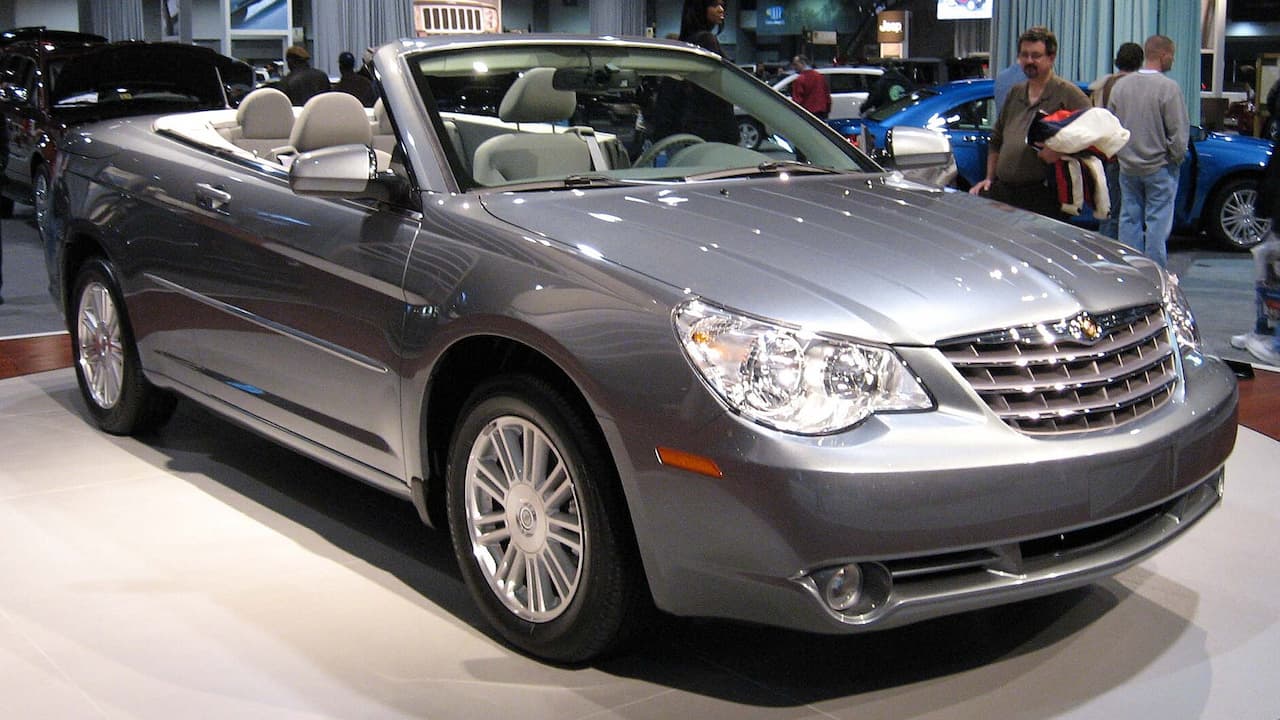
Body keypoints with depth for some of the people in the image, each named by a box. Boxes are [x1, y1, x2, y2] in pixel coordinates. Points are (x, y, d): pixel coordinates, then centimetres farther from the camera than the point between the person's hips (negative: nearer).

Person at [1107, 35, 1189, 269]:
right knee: (1158, 222, 1)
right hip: (1159, 167, -5)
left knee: (1130, 219, 12)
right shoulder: (1168, 87, -15)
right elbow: (1178, 133, -14)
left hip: (1127, 167, 5)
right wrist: (1177, 158, 2)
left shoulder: (1120, 85, 2)